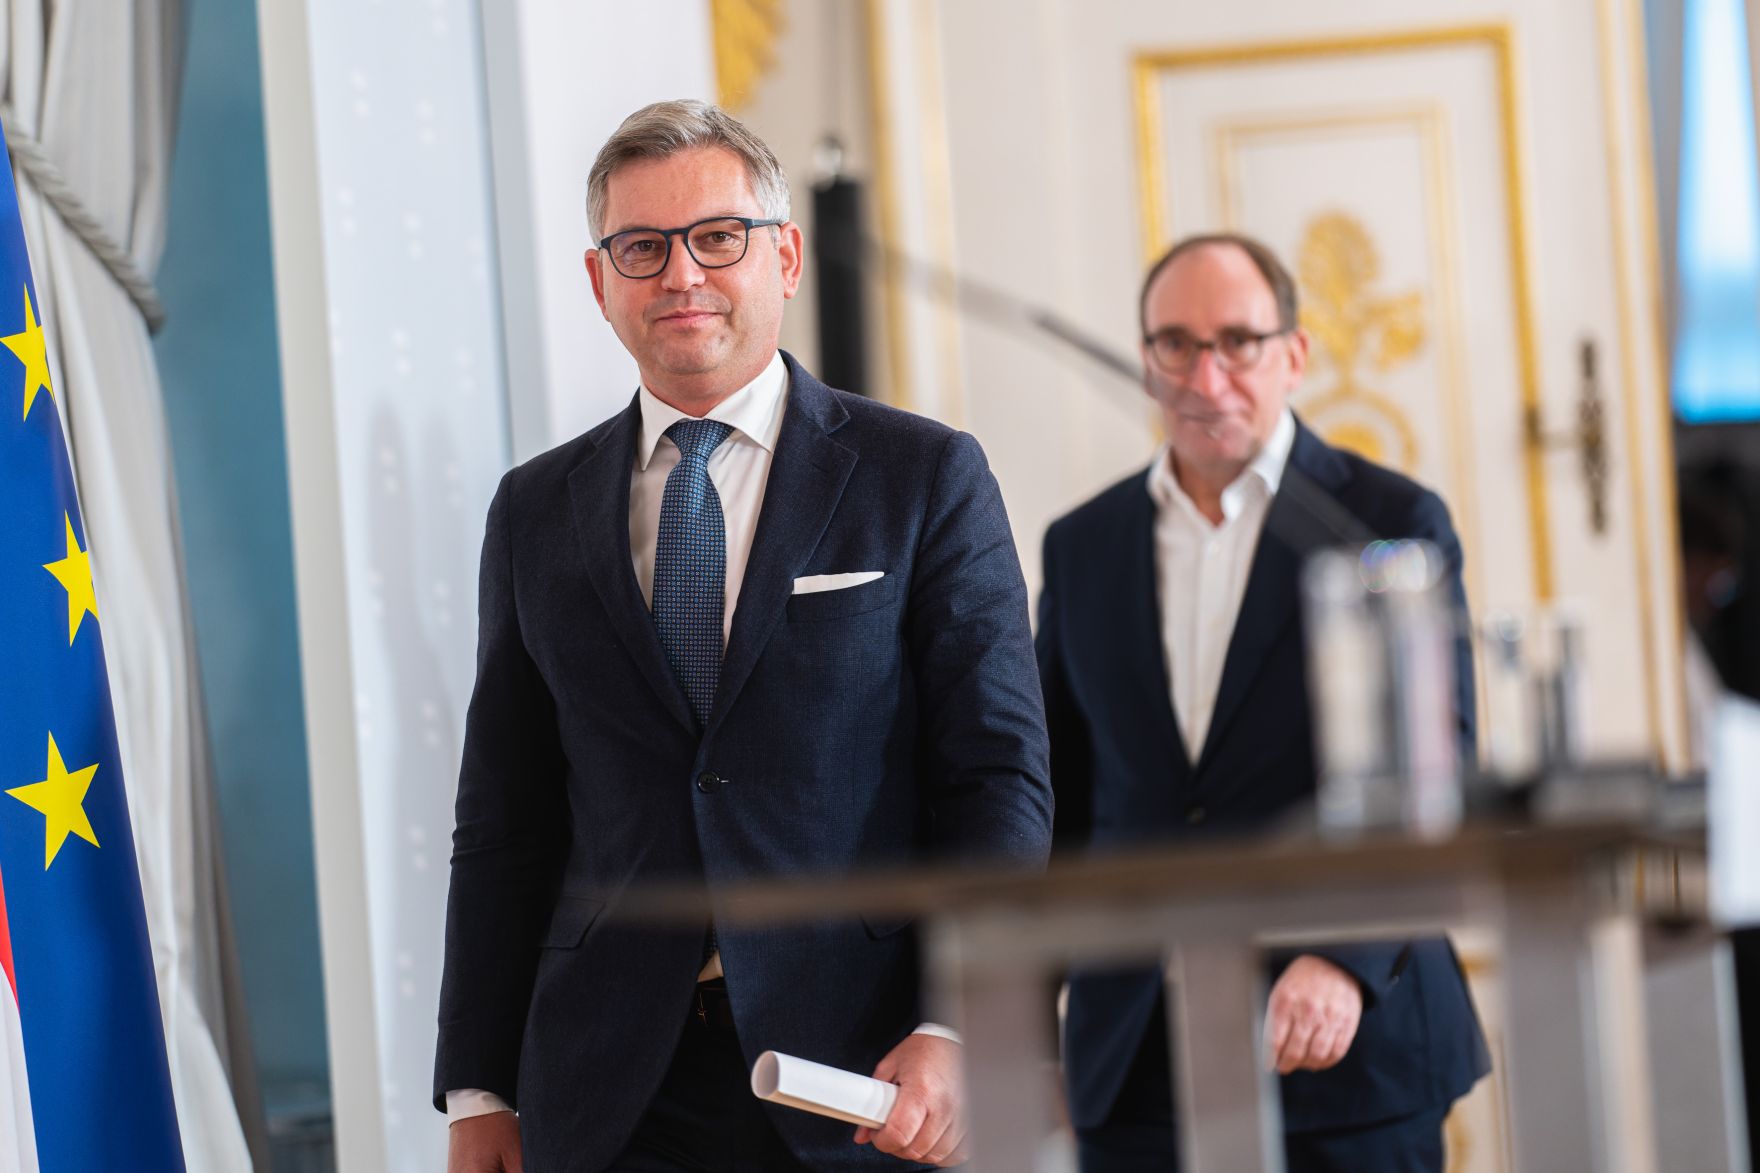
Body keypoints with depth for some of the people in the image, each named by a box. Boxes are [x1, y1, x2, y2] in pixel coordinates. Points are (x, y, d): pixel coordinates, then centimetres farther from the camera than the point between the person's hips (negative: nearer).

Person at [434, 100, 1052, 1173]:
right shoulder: (536, 512, 10)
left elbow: (1000, 775, -4)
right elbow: (505, 816, 10)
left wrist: (954, 1035, -16)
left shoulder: (927, 477, 1)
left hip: (864, 1082, -2)